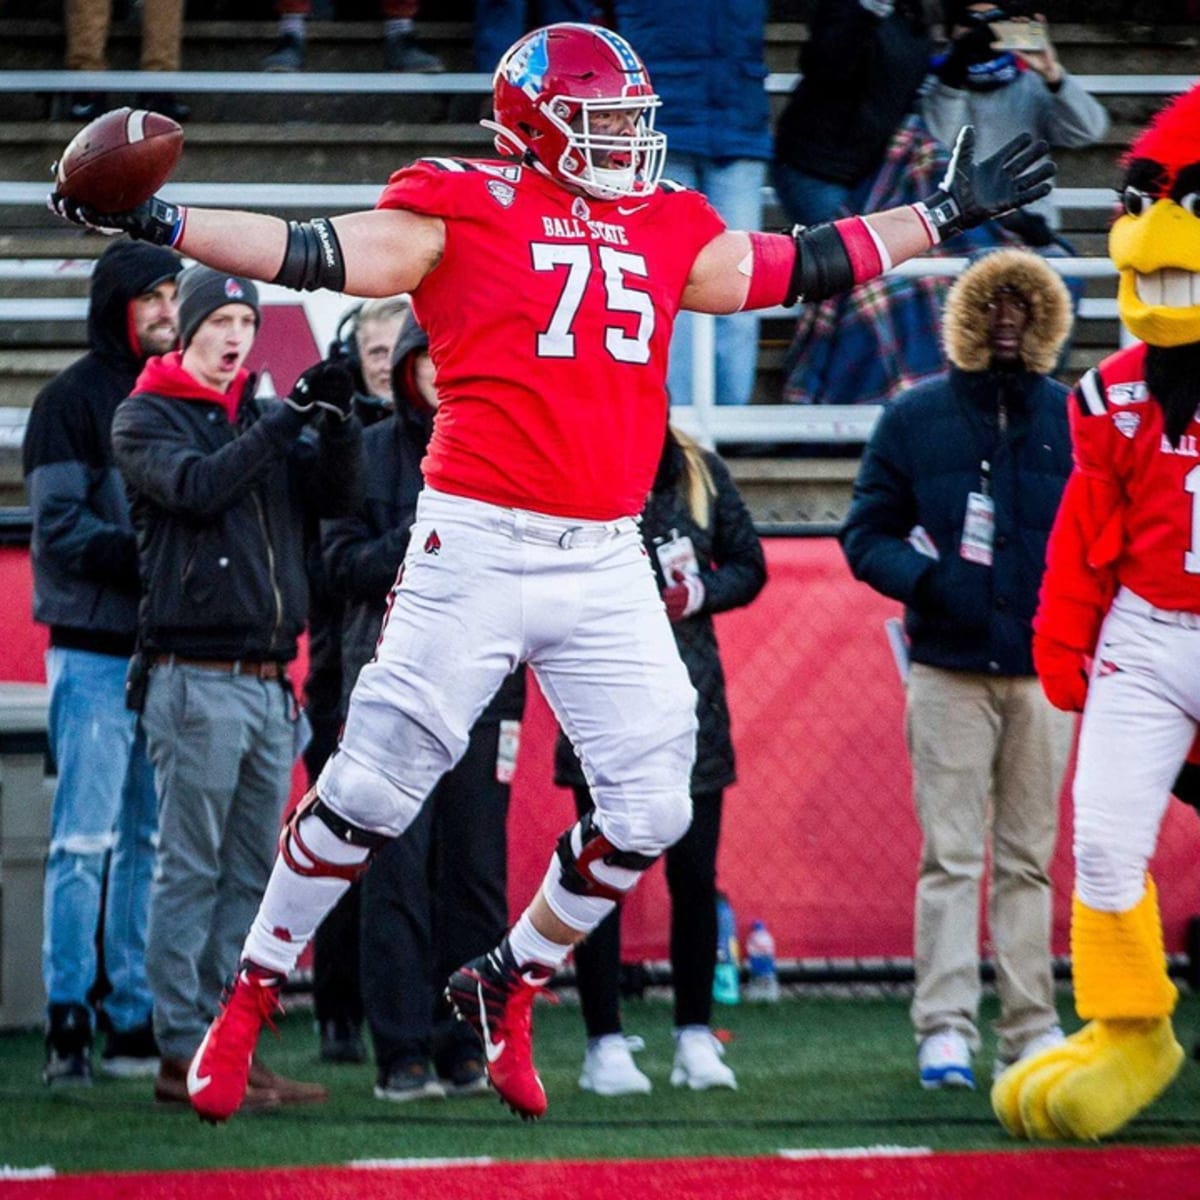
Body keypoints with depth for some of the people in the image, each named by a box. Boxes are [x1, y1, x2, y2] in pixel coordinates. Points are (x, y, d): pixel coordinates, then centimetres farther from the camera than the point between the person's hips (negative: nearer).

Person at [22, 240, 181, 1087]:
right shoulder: (73, 400, -3)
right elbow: (62, 531, -10)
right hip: (96, 652, -6)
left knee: (154, 842, 7)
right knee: (86, 842, -7)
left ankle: (138, 1019, 12)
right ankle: (68, 1023, -5)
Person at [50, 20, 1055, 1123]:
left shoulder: (669, 234, 15)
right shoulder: (465, 213, -2)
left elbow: (798, 267, 25)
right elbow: (319, 254, -8)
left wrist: (947, 215, 29)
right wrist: (158, 223, -18)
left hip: (608, 564, 6)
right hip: (478, 545, -6)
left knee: (650, 806, 3)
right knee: (370, 790, -4)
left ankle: (507, 989, 23)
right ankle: (248, 1002, 9)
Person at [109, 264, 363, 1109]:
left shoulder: (263, 418, 17)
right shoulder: (146, 418, 1)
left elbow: (336, 495, 7)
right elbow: (195, 486, -16)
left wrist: (339, 420, -10)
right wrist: (288, 419, -18)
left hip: (270, 682, 6)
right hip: (196, 681, -6)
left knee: (250, 875, 7)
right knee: (191, 872, -7)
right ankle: (183, 1055, -6)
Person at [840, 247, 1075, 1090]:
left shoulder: (1075, 422, 9)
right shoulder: (915, 420, 5)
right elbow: (867, 534, 6)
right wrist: (924, 579, -13)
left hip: (1044, 672, 2)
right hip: (950, 670, -2)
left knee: (1029, 859, 7)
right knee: (951, 856, -6)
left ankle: (1032, 1028, 10)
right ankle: (946, 1030, -7)